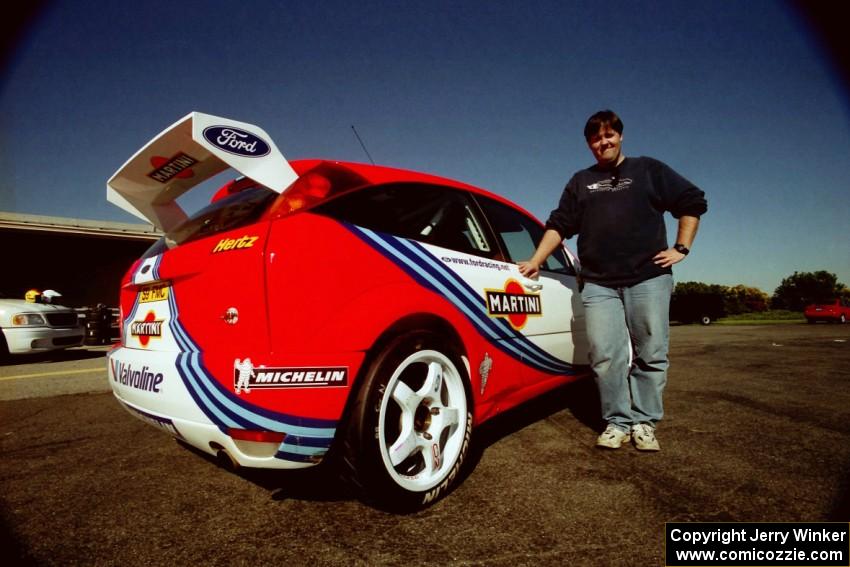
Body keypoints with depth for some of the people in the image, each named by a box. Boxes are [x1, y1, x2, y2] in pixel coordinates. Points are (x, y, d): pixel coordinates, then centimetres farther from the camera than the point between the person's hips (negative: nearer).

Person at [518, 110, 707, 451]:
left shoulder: (648, 170, 15)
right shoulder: (580, 182, 20)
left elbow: (692, 202, 15)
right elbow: (559, 225, 14)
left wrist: (681, 248, 5)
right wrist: (535, 262, 4)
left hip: (649, 278, -1)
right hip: (599, 285, 1)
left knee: (651, 354, 1)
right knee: (606, 357, -4)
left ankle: (644, 422, 14)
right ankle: (617, 422, 8)